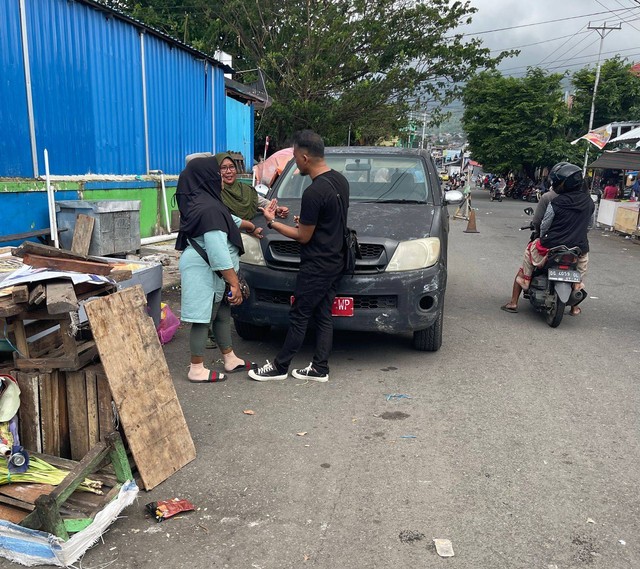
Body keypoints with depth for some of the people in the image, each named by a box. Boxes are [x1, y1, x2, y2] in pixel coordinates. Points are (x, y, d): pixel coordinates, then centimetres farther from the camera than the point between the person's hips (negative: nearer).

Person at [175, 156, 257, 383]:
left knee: (222, 314, 18)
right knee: (203, 319, 0)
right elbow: (218, 251, -26)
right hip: (205, 272, -10)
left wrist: (246, 224, 41)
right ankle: (197, 370, 13)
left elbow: (225, 218, 29)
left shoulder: (202, 201, 9)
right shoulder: (208, 209, -23)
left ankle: (231, 360, 31)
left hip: (207, 270, 10)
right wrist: (234, 283, -22)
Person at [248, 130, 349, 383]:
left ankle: (280, 366, 17)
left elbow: (303, 237, -14)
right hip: (335, 262, 9)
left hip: (316, 266, -9)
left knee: (299, 317, 3)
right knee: (323, 316, 13)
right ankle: (319, 369, 20)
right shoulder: (340, 180, 5)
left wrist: (272, 222, -5)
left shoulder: (313, 193, -23)